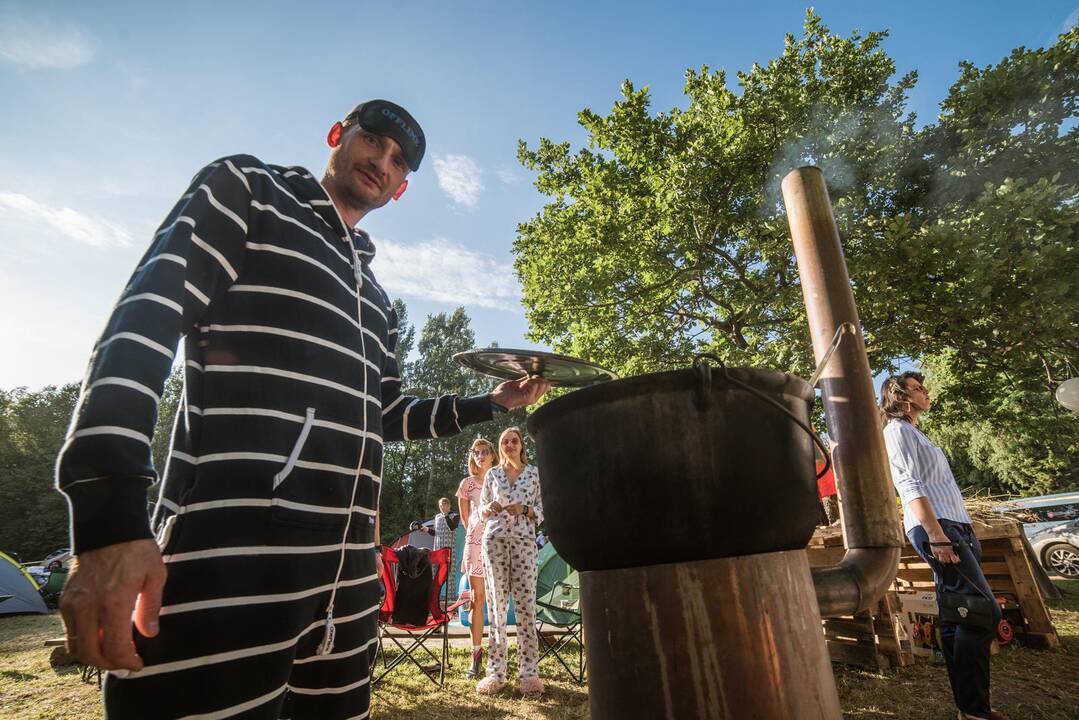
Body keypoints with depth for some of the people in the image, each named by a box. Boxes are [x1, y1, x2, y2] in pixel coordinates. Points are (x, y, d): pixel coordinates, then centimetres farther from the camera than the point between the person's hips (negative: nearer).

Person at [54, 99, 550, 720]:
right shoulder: (246, 190, 6)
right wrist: (110, 512, -19)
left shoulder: (376, 298, 22)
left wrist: (489, 404, 16)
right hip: (227, 558, -6)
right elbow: (147, 318, -8)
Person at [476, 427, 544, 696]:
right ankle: (496, 671, 10)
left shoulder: (535, 473, 8)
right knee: (497, 605, 2)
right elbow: (481, 511, 14)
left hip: (524, 541, -1)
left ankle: (529, 672, 6)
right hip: (495, 540, 1)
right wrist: (489, 509, -9)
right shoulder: (492, 474, 10)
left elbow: (543, 510, 7)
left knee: (526, 605, -3)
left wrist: (525, 510, -12)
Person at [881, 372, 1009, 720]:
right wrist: (936, 535, -21)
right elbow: (910, 487, -16)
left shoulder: (913, 432, 24)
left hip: (951, 527, 10)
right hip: (935, 527, -9)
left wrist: (959, 532, 20)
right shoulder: (897, 431, -6)